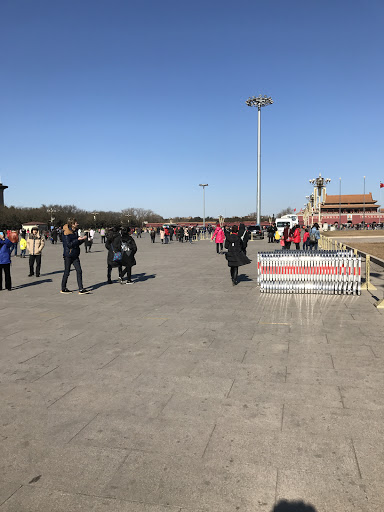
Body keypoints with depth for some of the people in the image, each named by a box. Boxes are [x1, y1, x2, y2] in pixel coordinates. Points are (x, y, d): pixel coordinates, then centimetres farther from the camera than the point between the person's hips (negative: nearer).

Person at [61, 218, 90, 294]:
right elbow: (68, 244, -20)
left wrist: (82, 239, 0)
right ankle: (63, 289, 19)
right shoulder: (66, 233, -13)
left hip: (75, 255, 7)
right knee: (67, 272, 3)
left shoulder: (75, 232, 11)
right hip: (68, 255, -7)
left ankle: (81, 289, 1)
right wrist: (78, 240, -19)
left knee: (79, 271, 0)